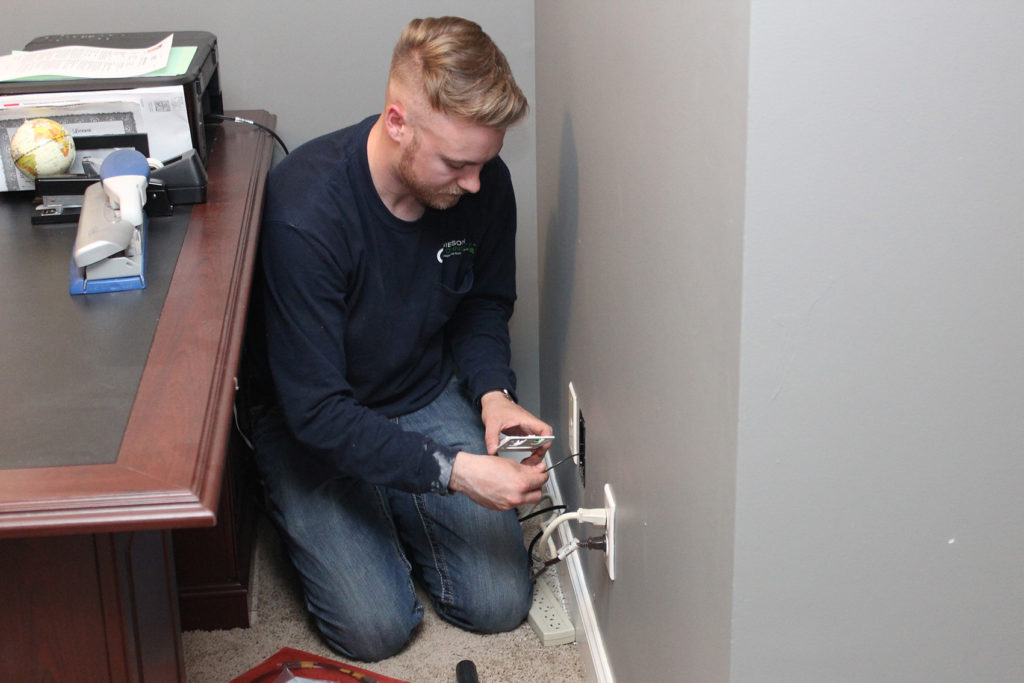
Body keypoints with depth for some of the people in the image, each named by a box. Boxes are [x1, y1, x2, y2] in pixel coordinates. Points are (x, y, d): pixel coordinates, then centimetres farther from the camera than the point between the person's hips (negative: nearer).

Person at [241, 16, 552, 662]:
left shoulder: (485, 184, -15)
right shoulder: (304, 211, -32)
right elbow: (315, 411, -30)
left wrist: (492, 391, -15)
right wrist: (451, 471, -37)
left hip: (428, 398, 4)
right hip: (312, 426, -4)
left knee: (500, 603, -7)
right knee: (376, 627, -13)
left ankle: (395, 512, 22)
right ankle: (298, 510, 16)